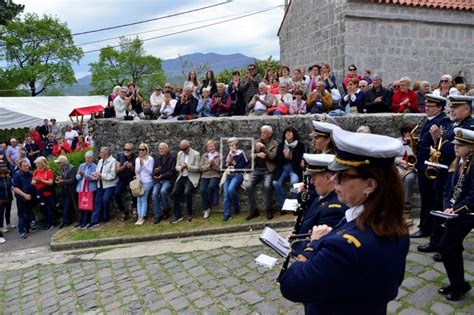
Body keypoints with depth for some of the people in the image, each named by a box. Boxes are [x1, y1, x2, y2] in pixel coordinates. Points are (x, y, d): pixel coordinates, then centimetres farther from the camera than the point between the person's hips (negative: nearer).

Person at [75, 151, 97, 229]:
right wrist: (80, 175, -12)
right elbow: (77, 177, 10)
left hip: (90, 189, -5)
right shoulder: (82, 165, 14)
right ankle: (80, 221, 17)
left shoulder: (95, 167, -3)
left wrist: (84, 174, -21)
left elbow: (94, 177, -14)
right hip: (81, 188, 5)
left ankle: (86, 221, 7)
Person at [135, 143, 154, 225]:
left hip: (147, 181, -4)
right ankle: (139, 217, -2)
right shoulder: (137, 159, 12)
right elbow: (137, 171, 7)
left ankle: (142, 217, -11)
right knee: (139, 199, -4)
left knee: (143, 198, -12)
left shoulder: (150, 159, -1)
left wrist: (143, 164, -13)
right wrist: (140, 164, -8)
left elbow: (150, 171, -6)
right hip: (139, 181, 4)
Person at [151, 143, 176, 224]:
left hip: (168, 179, -4)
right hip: (158, 180, 4)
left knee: (163, 191, -31)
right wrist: (155, 171, -9)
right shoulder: (156, 158, 12)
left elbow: (172, 171, -7)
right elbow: (153, 168, 15)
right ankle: (158, 215, -10)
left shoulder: (172, 158, -2)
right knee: (154, 194, -18)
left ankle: (166, 210, -7)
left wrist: (162, 176, -16)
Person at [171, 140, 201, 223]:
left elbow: (197, 168, -9)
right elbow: (176, 167, 11)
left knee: (187, 192, -29)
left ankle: (190, 214, -10)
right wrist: (181, 168, -13)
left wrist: (188, 167, -25)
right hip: (181, 177, 5)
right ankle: (178, 215, -3)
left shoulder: (196, 154, -5)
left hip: (191, 178, -5)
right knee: (174, 193, -15)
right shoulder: (179, 154, 13)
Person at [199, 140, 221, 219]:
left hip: (215, 176, -3)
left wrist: (214, 164, -13)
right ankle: (206, 209, -12)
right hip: (205, 176, 3)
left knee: (210, 187, -34)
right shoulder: (204, 156, 18)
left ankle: (207, 207, -11)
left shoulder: (219, 156, 8)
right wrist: (208, 165, -8)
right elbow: (200, 167, 7)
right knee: (202, 190, -26)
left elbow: (220, 168, 1)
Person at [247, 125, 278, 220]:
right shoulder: (256, 142, 13)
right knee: (249, 187, -15)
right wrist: (257, 154, -12)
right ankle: (253, 210, -1)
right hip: (257, 169, 4)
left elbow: (272, 156, -12)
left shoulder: (274, 144, 3)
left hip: (268, 170, -4)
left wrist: (263, 147, -14)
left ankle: (269, 210, -10)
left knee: (267, 186, -28)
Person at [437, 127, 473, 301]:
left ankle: (459, 285, 11)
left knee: (445, 246, -6)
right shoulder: (457, 163, 9)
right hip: (454, 213, 8)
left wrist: (456, 210, -21)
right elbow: (448, 189, 10)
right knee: (453, 248, 14)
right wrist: (448, 207, -4)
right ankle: (457, 284, 28)